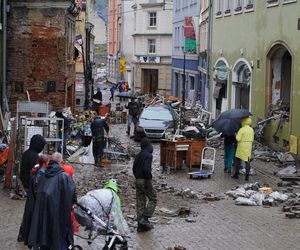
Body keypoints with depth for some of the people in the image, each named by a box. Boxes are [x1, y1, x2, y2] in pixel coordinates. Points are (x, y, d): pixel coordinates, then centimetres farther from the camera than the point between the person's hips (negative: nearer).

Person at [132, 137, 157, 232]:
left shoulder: (138, 155, 12)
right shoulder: (148, 155, -14)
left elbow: (134, 168, 15)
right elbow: (146, 169, -23)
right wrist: (148, 181, -19)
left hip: (137, 180, 8)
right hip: (144, 180, -8)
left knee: (140, 202, 9)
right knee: (153, 199, 3)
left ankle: (141, 225, 11)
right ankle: (144, 218, -9)